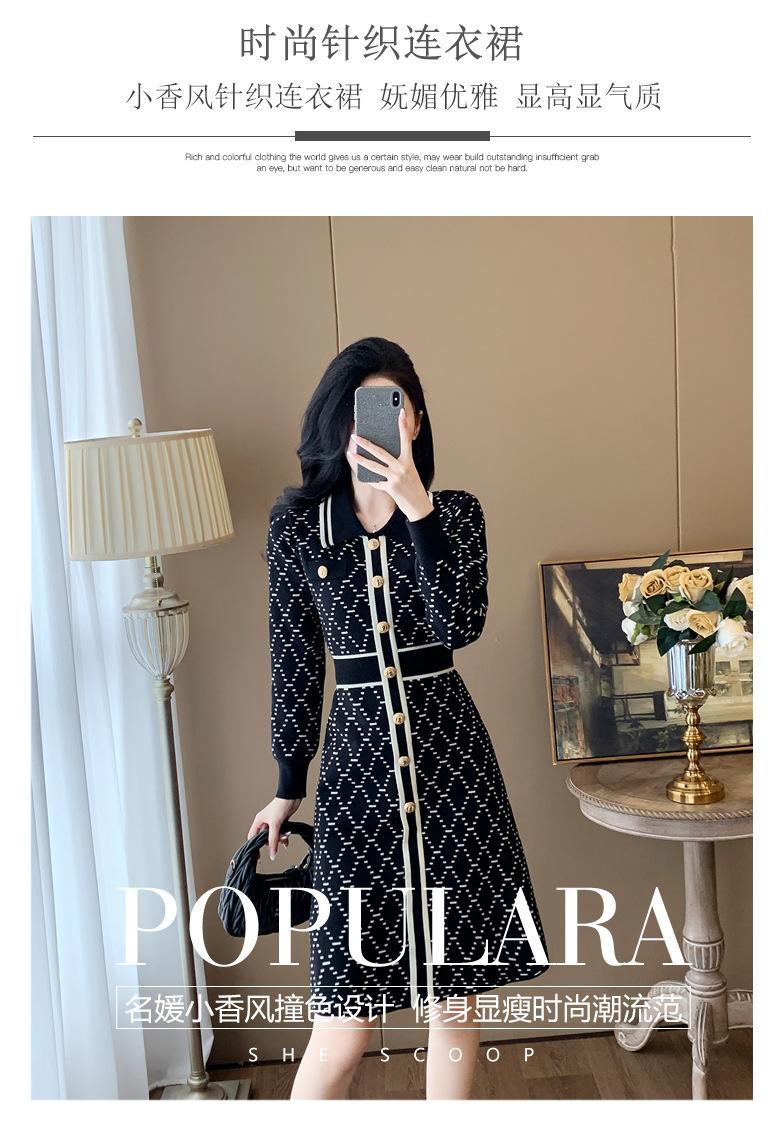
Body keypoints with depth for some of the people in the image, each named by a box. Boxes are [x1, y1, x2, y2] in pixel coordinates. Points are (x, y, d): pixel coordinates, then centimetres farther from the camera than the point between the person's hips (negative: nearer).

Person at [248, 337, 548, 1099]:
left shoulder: (456, 513, 2)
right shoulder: (297, 522, 0)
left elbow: (462, 625, -14)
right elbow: (295, 660, 5)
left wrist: (418, 509, -20)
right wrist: (288, 787, 10)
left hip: (449, 756, 1)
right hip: (357, 756, -1)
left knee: (453, 991, 11)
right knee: (348, 1015, 0)